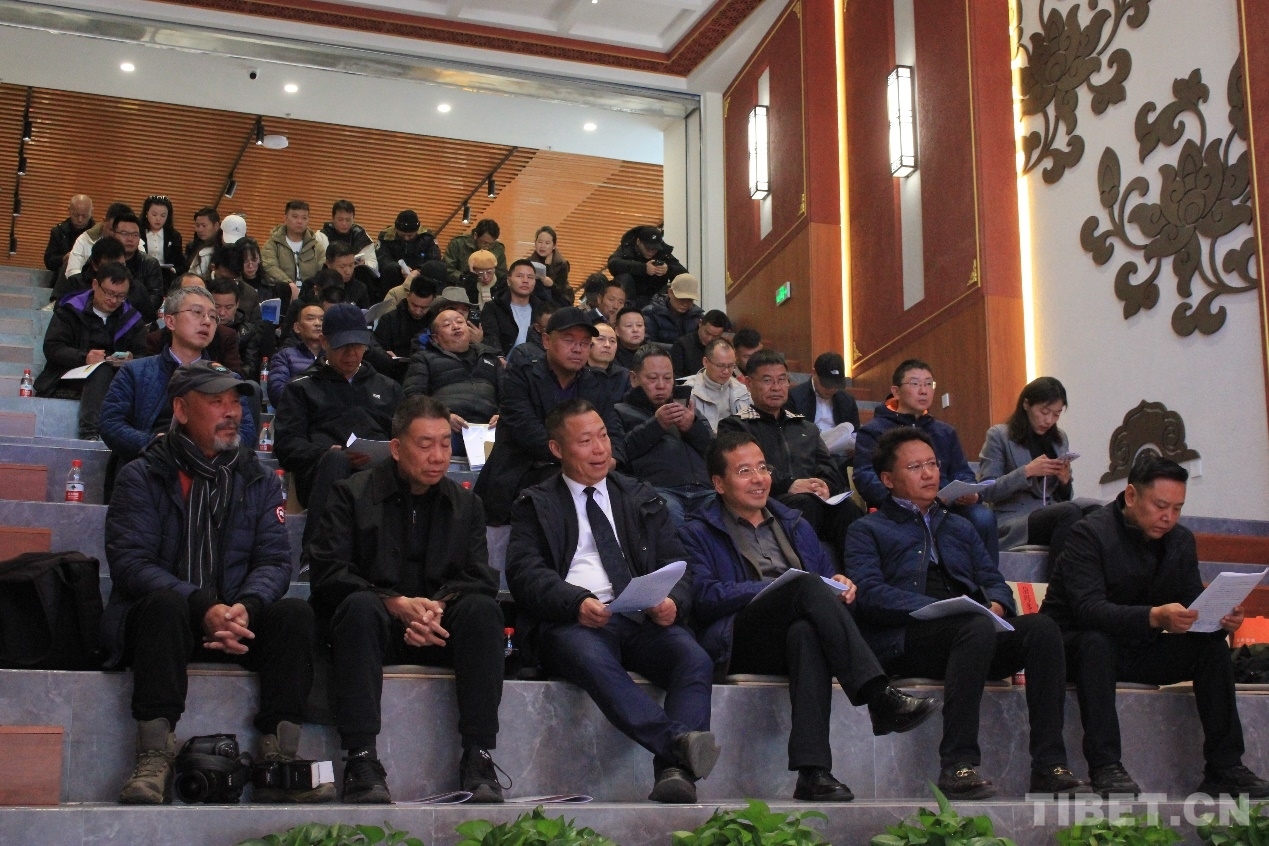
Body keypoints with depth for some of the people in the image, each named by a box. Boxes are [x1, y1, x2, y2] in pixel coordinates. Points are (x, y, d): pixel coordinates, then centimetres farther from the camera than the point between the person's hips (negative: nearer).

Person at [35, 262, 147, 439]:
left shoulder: (132, 319, 14)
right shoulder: (70, 310, 7)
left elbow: (142, 357, 7)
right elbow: (52, 348, -4)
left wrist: (130, 360, -19)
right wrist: (84, 357, -23)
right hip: (68, 378, -2)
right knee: (102, 370, -34)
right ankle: (89, 432, -47)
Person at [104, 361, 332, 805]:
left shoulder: (257, 480, 12)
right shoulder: (142, 477, 1)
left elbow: (274, 560, 1)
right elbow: (129, 563, -12)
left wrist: (245, 607, -23)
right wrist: (203, 609, -28)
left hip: (236, 622, 3)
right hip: (156, 619, -3)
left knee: (294, 613, -24)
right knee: (165, 605, -35)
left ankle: (279, 762, -29)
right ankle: (154, 760, -37)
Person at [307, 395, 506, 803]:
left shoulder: (466, 503, 15)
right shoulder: (352, 494, 5)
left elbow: (480, 578, 4)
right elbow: (327, 572, -7)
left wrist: (440, 606, -18)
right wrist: (397, 604, -21)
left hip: (442, 629, 2)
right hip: (377, 625, -2)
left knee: (482, 609, -28)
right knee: (360, 606, -35)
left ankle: (478, 759, -29)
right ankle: (361, 762, -39)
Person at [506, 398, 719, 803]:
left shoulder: (643, 499, 26)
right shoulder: (535, 505, 17)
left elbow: (676, 566, 17)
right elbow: (524, 572, 2)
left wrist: (673, 601, -8)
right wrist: (576, 603, -19)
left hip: (643, 618, 3)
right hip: (570, 622, -3)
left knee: (695, 658, -29)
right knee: (593, 659, -38)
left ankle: (676, 771, -42)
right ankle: (680, 741, -50)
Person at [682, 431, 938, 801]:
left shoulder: (795, 525, 32)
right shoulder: (699, 532, 15)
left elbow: (828, 575, 27)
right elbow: (702, 597, -2)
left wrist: (840, 586, 1)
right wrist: (771, 587, -12)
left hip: (801, 627, 4)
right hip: (739, 642, -3)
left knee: (806, 633, -38)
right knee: (807, 586, -33)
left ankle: (813, 772, -49)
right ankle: (880, 699, -44)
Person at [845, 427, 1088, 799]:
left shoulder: (959, 527, 32)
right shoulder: (867, 530, 15)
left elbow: (995, 582, 22)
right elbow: (870, 594, -3)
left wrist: (995, 604, -4)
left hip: (975, 631, 5)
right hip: (903, 642, -5)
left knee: (1041, 626, -24)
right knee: (978, 626, -36)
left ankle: (1049, 767, -29)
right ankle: (957, 765, -37)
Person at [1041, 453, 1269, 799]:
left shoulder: (1180, 540, 4)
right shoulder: (1090, 533, -18)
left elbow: (1194, 604, 0)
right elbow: (1088, 608, -31)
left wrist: (1222, 618, -25)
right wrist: (1155, 616, -46)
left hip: (1140, 649, 6)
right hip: (1077, 645, -6)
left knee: (1212, 644, -13)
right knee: (1097, 641, -37)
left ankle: (1224, 767, -13)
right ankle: (1105, 766, -37)